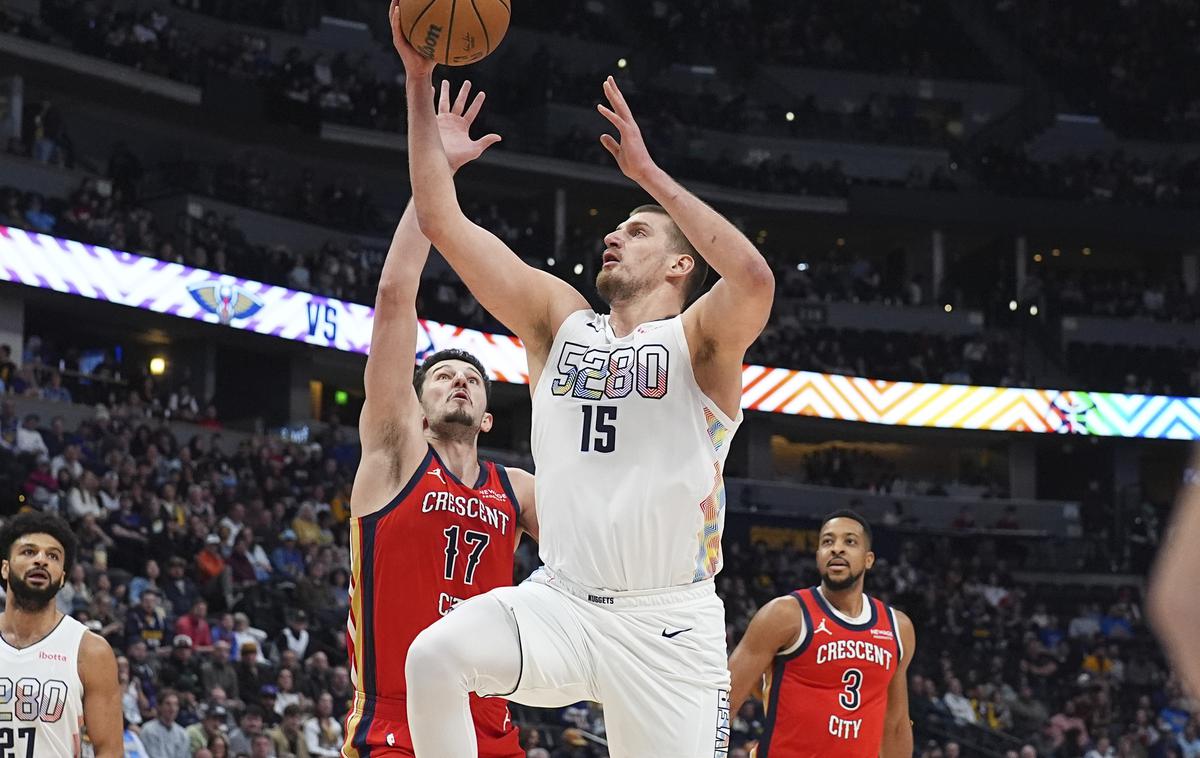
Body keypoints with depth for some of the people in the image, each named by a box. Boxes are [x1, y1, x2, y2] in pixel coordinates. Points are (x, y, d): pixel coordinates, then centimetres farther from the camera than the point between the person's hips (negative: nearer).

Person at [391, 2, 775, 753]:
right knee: (436, 656, -26)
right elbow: (443, 222, 7)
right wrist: (420, 82, 2)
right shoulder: (559, 320, 11)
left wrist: (646, 172, -20)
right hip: (561, 602, 3)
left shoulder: (699, 341, -1)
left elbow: (755, 279, -25)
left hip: (669, 624, -2)